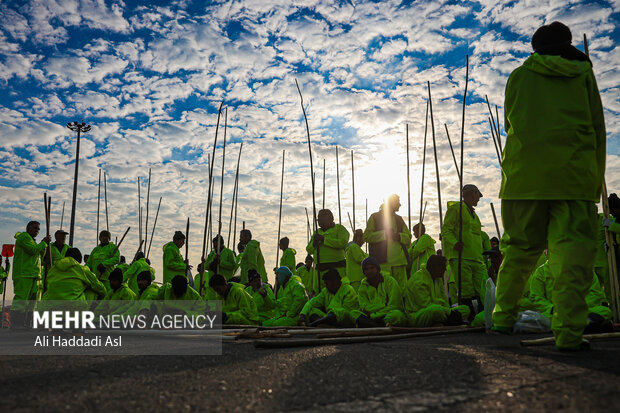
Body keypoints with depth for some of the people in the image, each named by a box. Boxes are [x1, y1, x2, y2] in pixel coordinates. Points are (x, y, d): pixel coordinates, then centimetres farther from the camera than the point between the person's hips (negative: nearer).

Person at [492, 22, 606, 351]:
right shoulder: (583, 74, 15)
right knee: (572, 247, -4)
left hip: (524, 173, 1)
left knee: (519, 247, 8)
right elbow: (598, 128, 13)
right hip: (574, 173, -1)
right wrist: (596, 181, 15)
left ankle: (503, 317, 8)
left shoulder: (519, 76, 14)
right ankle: (569, 332, -10)